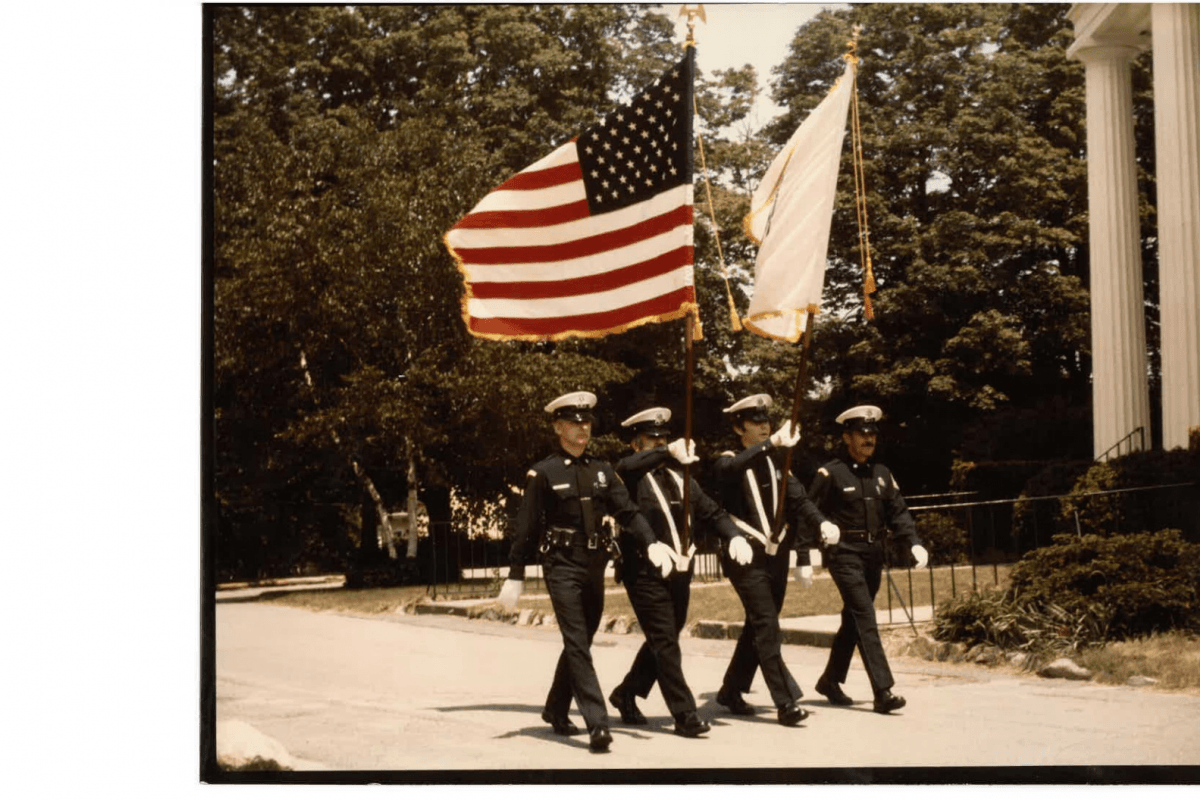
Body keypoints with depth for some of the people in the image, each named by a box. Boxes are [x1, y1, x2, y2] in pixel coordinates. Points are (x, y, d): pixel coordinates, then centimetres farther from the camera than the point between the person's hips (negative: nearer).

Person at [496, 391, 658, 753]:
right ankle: (598, 724, -16)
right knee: (577, 644, -11)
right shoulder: (543, 473, -4)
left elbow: (628, 512, 3)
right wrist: (515, 576, -6)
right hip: (562, 566, -6)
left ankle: (556, 710, 32)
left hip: (595, 566, 6)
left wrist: (651, 543, -14)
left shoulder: (602, 470, 9)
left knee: (580, 642, 14)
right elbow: (526, 528, -4)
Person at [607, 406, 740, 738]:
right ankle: (684, 715, -1)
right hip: (646, 574, -7)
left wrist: (734, 536, -4)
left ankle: (626, 694, 33)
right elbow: (626, 466, -29)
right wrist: (668, 452, -43)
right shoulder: (632, 478, -5)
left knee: (662, 641, 15)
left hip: (680, 573, 7)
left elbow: (712, 511, 15)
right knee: (666, 644, -6)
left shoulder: (680, 477, 15)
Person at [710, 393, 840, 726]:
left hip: (776, 555, 6)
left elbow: (798, 499, 5)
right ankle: (786, 702, -15)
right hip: (747, 555, -6)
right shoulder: (728, 463, -6)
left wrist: (821, 522, -13)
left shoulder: (776, 461, 12)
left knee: (759, 626, 12)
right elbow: (734, 466, -31)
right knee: (767, 625, -14)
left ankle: (731, 691, 27)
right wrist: (774, 442, -45)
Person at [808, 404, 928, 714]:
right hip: (844, 555, -6)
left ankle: (830, 680, 30)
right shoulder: (831, 473, -6)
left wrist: (914, 543, -5)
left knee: (852, 621, 15)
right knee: (865, 619, -14)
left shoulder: (882, 473, 11)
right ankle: (883, 691, -18)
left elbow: (898, 512, 10)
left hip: (874, 557, 6)